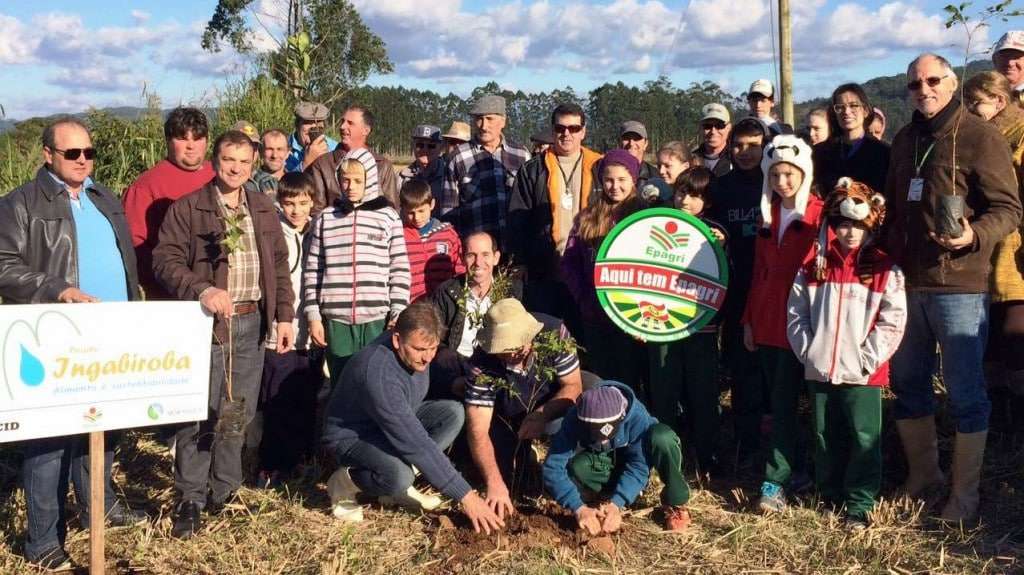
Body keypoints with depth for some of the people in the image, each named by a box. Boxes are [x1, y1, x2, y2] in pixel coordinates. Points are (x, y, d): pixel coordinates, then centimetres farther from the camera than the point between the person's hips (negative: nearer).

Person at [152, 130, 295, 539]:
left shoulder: (264, 209, 12)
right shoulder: (187, 209, -3)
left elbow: (279, 265, 14)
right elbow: (165, 261, -10)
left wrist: (284, 316, 8)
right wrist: (202, 291, -26)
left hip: (252, 322, 5)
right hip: (206, 322, -4)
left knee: (239, 412, 11)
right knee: (200, 414, -3)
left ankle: (224, 492, 24)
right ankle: (191, 501, 7)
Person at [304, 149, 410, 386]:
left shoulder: (388, 217, 4)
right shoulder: (325, 219, 7)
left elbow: (400, 271, 4)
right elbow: (312, 271, 9)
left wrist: (398, 316, -2)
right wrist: (313, 316, 3)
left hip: (378, 320, -1)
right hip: (336, 320, 1)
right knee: (340, 386, 8)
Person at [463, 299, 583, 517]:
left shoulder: (554, 333, -30)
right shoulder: (482, 364, -31)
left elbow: (573, 386, -20)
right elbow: (478, 431, -32)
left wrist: (541, 415, -38)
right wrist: (495, 483, -45)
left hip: (552, 407, 0)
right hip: (508, 419, 0)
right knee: (505, 482, -11)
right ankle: (522, 448, 19)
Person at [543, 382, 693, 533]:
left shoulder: (636, 415, -35)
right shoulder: (575, 419, -32)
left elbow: (639, 465, -31)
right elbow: (553, 468, -34)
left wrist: (617, 504, -43)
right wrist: (579, 508, -44)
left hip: (635, 455, -1)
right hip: (599, 465, 1)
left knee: (663, 437, -35)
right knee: (576, 467, -34)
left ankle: (675, 503, -15)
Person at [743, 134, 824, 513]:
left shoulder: (820, 215, -5)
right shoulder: (767, 215, 13)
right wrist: (749, 319, 14)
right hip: (766, 322, 6)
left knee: (783, 402, -7)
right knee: (778, 401, 9)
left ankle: (776, 482, -2)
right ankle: (794, 470, 20)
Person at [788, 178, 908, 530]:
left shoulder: (884, 269, -3)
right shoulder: (815, 266, 7)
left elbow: (892, 321, -8)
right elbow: (797, 313, 8)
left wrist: (868, 359, -13)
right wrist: (807, 351, -2)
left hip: (862, 374, -3)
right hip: (819, 371, 4)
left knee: (864, 439, -1)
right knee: (826, 437, 14)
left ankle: (859, 506, 9)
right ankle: (830, 496, 28)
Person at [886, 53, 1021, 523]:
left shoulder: (979, 137, -7)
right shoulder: (904, 141, 13)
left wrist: (974, 236, -28)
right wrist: (886, 251, 12)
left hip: (959, 285, -6)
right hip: (907, 284, 7)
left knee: (965, 393, 1)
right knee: (907, 382, 14)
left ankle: (965, 494, 14)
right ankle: (922, 473, 31)